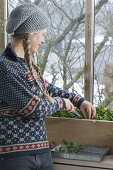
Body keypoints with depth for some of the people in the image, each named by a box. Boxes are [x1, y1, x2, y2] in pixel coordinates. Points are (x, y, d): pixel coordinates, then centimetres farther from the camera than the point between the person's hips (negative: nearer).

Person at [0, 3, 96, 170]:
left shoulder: (27, 64, 10)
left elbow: (47, 88, 26)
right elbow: (35, 108, -19)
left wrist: (80, 101, 20)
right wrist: (61, 102, -1)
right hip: (14, 155, -8)